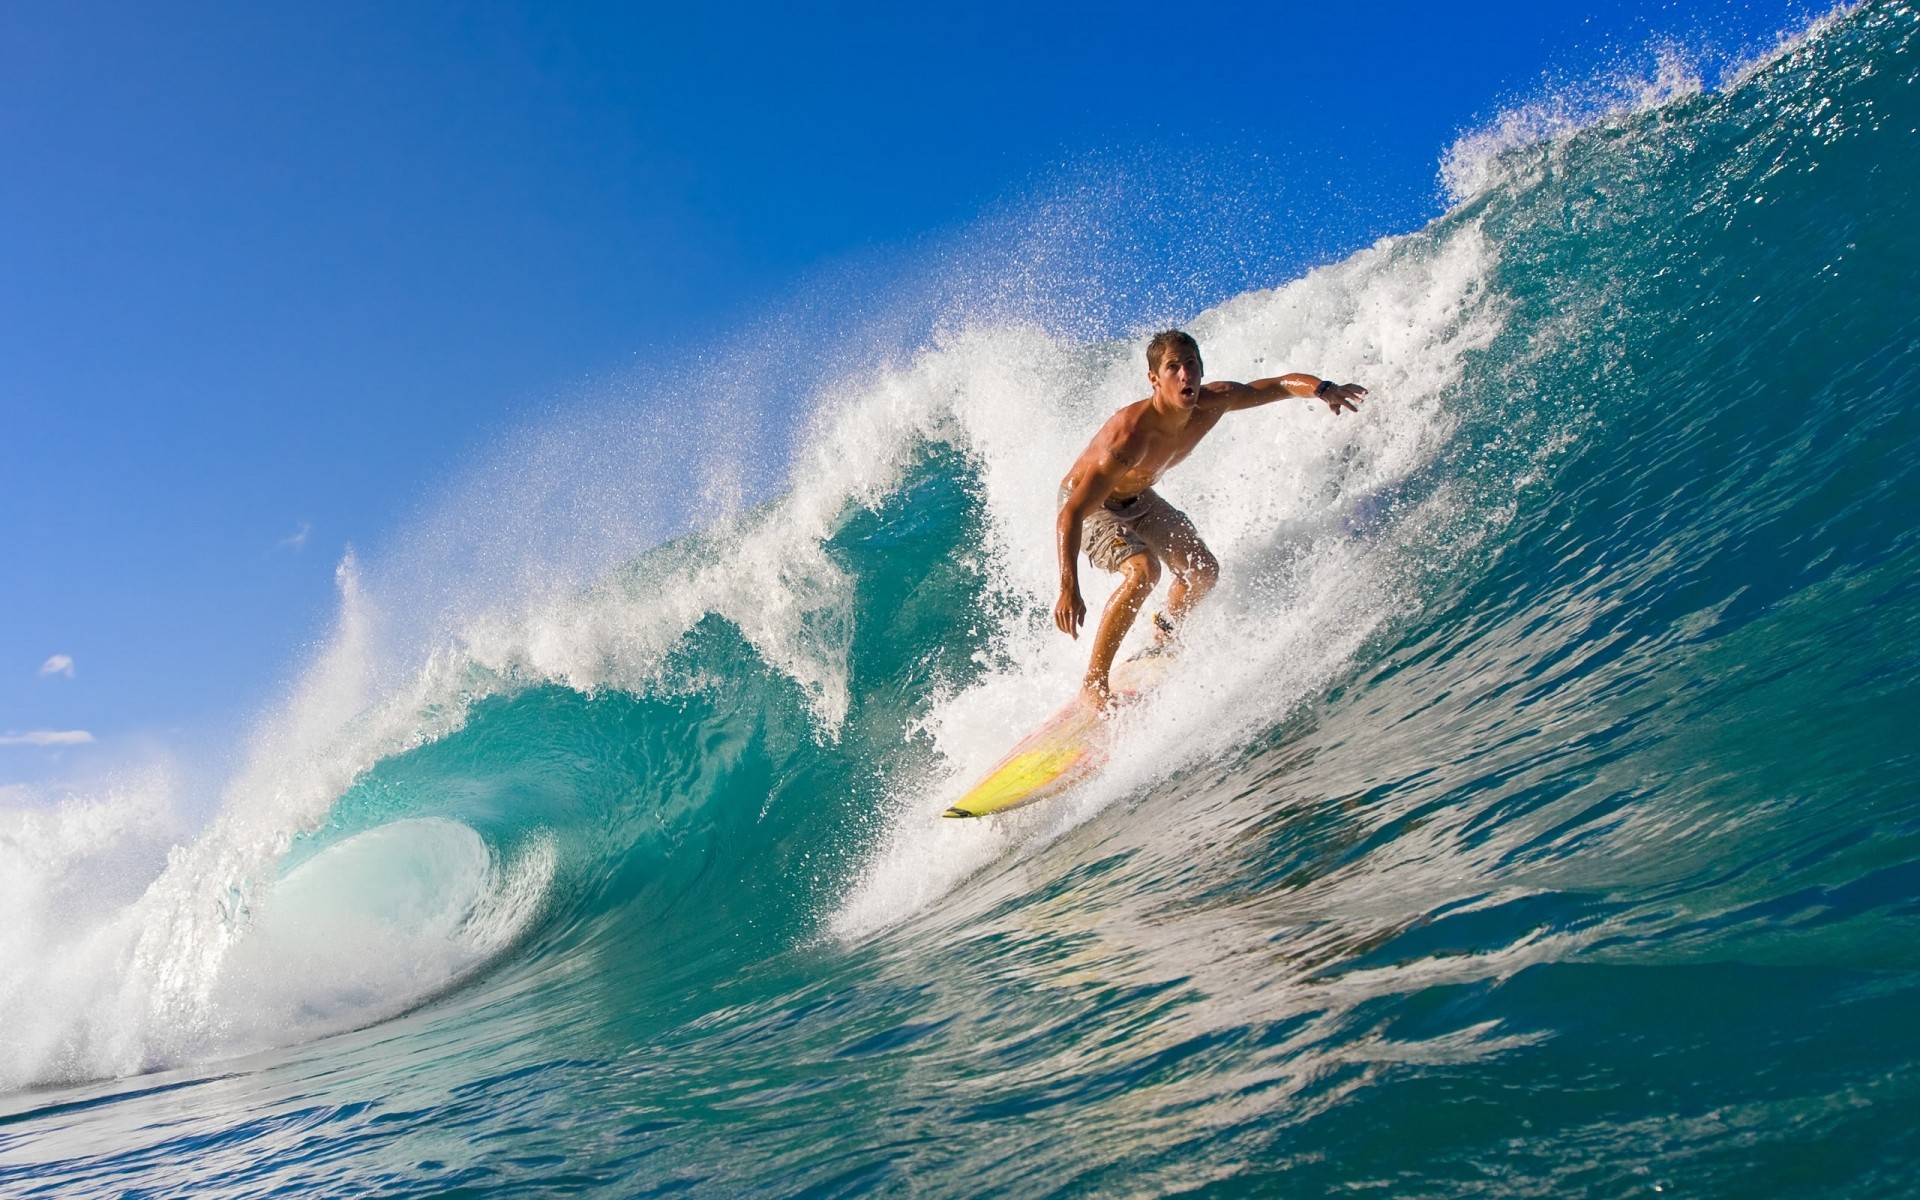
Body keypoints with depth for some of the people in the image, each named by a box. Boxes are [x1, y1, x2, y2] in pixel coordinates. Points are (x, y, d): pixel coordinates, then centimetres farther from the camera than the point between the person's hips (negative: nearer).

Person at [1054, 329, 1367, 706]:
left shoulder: (1214, 402, -22)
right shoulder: (1130, 435, -42)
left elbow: (1283, 384, -6)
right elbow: (1070, 514, -45)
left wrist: (1324, 389, -29)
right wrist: (1068, 589, -54)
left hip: (1138, 498, 7)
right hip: (1088, 506, -7)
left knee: (1204, 571, 6)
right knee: (1143, 570, -31)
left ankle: (1164, 636, 38)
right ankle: (1093, 683, -20)